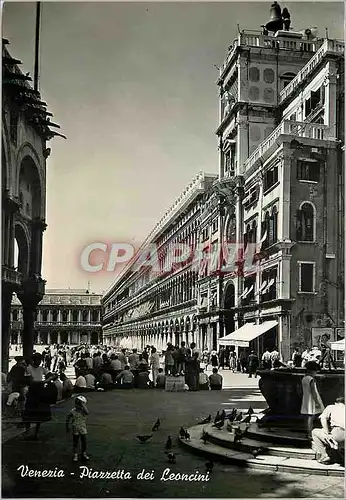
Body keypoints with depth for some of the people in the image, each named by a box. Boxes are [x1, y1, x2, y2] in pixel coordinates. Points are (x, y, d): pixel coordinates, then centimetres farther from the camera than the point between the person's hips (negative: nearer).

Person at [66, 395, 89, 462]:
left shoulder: (84, 410, -6)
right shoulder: (73, 411, -8)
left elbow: (87, 413, -31)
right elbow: (68, 419, 3)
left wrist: (83, 405, -28)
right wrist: (67, 427, 7)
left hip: (83, 430, 1)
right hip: (75, 430, -1)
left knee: (84, 443, 9)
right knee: (75, 443, 7)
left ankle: (84, 454, 24)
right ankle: (75, 455, 18)